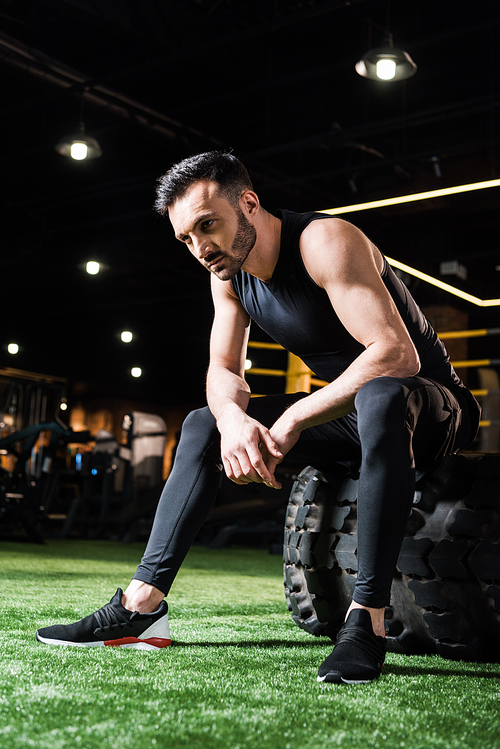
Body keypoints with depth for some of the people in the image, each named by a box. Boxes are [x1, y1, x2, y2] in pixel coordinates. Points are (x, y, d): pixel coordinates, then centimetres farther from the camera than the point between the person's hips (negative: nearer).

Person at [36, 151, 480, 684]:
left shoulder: (325, 242, -24)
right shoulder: (228, 274, 0)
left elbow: (396, 354, -33)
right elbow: (224, 370, 2)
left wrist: (292, 422, -32)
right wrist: (232, 418, -22)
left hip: (434, 407, -7)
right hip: (351, 414, 8)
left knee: (381, 396, -42)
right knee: (203, 425, 3)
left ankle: (366, 618, -38)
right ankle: (142, 604, -2)